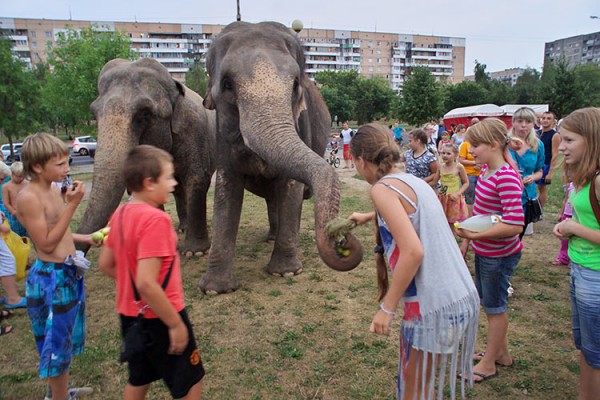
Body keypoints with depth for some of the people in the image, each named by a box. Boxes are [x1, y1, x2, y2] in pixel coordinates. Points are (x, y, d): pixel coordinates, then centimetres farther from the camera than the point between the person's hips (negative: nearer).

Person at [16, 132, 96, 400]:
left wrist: (85, 238, 15)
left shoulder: (52, 190, 6)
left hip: (69, 273, 9)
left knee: (66, 337, 23)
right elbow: (46, 243, -22)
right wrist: (72, 205, -24)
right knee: (56, 341, 7)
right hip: (50, 277, -9)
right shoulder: (28, 197, -21)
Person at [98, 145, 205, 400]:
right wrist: (176, 324, -21)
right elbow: (147, 284, -29)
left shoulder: (120, 214, 1)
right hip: (158, 317, -8)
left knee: (138, 379, 25)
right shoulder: (155, 219, -25)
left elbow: (106, 264, 10)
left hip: (130, 314, 8)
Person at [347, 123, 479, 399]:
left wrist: (387, 308, -14)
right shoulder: (412, 180, 13)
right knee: (412, 374, 27)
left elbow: (413, 252, -24)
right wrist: (367, 217, 54)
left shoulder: (382, 188, -13)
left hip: (434, 307, -8)